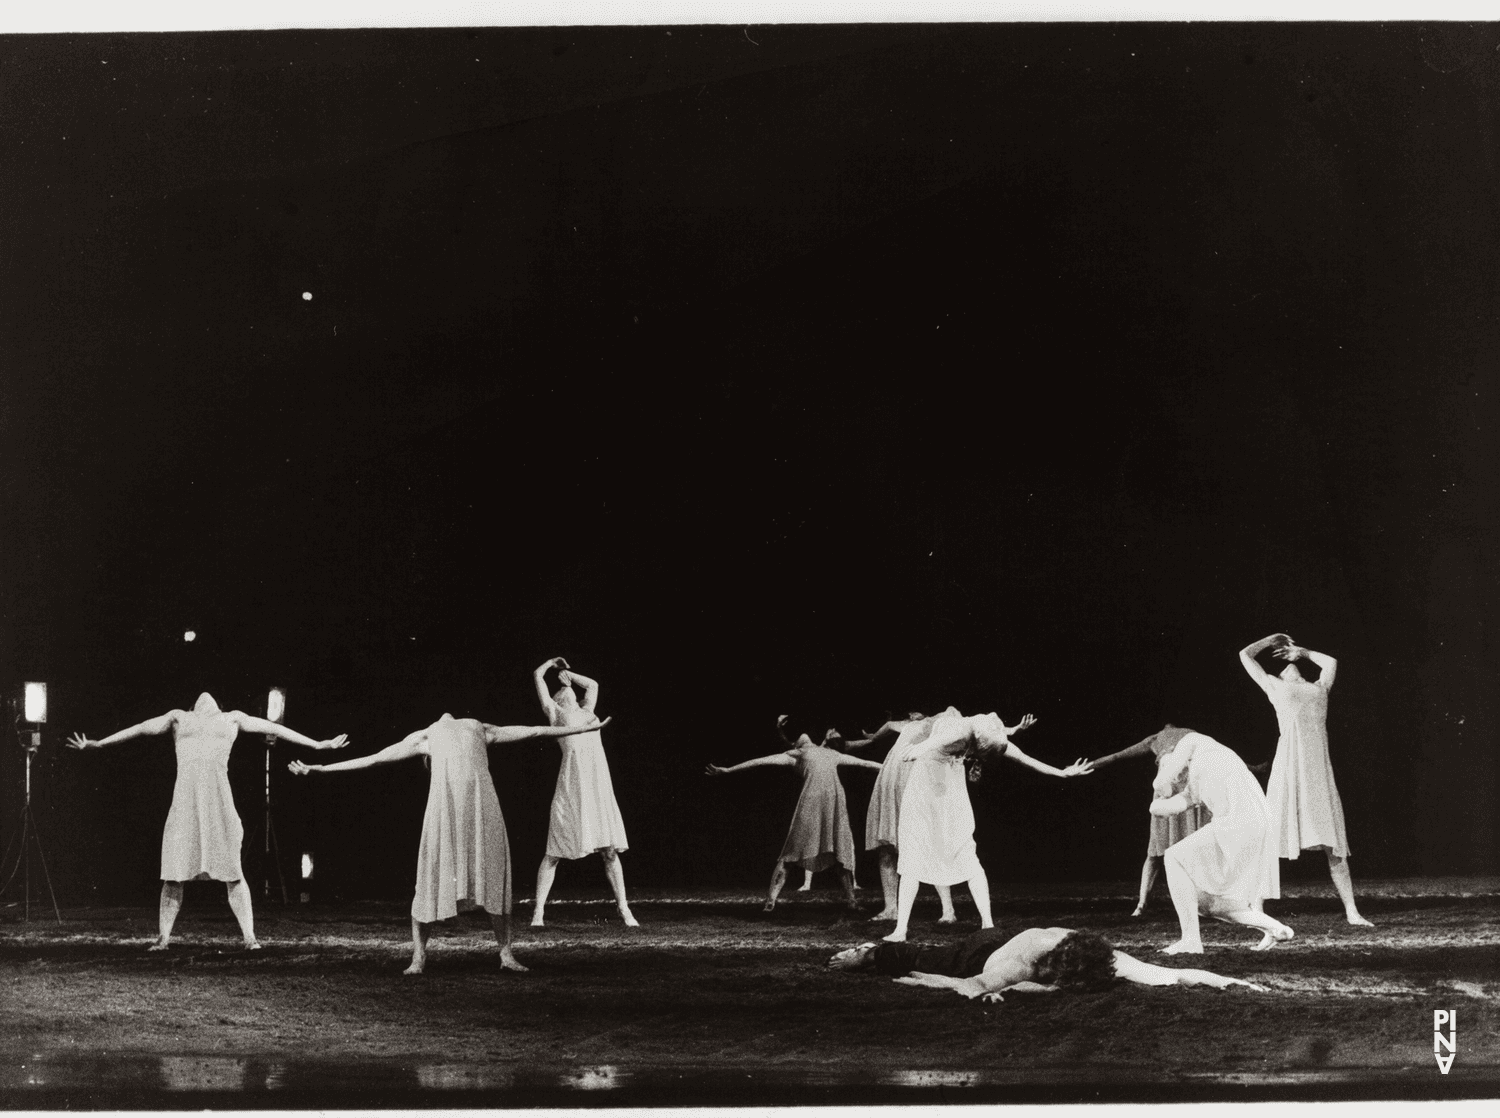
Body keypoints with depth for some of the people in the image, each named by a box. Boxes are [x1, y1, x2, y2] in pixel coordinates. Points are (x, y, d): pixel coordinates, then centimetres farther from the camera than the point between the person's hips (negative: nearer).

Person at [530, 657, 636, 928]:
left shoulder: (586, 712, 26)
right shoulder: (555, 713, 14)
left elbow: (593, 685, 42)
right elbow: (538, 676, 16)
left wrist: (568, 673, 44)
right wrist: (552, 663, 33)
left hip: (599, 788, 4)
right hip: (571, 787, -4)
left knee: (610, 852, 4)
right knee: (554, 854, -1)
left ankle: (623, 909, 9)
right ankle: (538, 912, 5)